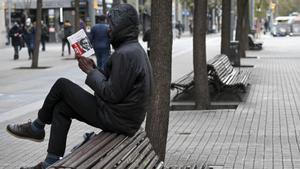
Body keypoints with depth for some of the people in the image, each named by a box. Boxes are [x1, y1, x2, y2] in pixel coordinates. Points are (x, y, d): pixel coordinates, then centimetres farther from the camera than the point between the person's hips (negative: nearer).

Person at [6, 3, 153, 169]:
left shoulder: (126, 54, -23)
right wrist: (92, 66, 4)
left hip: (114, 118, -10)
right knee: (61, 108, 14)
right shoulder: (135, 49, 12)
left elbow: (111, 94, -23)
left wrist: (90, 71, -10)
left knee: (62, 84, -1)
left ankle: (37, 127, 20)